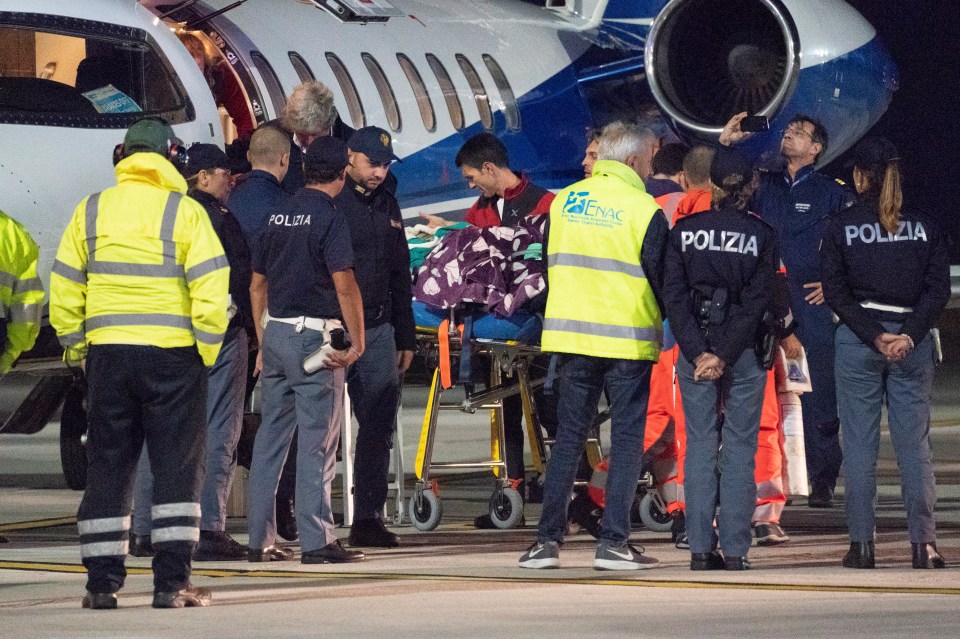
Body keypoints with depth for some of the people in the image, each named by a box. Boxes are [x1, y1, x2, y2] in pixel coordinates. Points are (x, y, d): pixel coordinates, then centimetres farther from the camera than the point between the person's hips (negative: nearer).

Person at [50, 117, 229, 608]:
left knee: (106, 470, 8)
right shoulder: (184, 212, -4)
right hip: (171, 352, -3)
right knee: (177, 468, 3)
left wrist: (76, 348, 14)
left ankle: (102, 582, 7)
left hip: (107, 352, 3)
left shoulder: (91, 212, 6)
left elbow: (63, 291, 6)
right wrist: (208, 351, -2)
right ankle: (171, 581, -3)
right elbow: (211, 290, -10)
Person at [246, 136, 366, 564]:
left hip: (275, 335, 7)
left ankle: (260, 540, 11)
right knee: (317, 441, -4)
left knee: (271, 437, 10)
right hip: (314, 336, -7)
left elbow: (257, 285, 17)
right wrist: (357, 341, -11)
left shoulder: (278, 216, 11)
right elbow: (345, 286, -17)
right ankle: (316, 541, -5)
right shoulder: (330, 218, -10)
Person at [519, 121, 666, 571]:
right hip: (628, 339, -4)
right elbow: (661, 280, -5)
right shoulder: (643, 209, -9)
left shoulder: (563, 202, 6)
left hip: (571, 333, 4)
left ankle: (547, 539, 4)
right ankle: (613, 542, -2)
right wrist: (662, 320, 13)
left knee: (568, 437, 9)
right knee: (626, 437, 2)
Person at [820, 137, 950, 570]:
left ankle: (862, 544, -1)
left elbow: (836, 292, -7)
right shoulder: (924, 226, 4)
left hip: (856, 340, -1)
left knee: (859, 445, 3)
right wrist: (909, 334, -8)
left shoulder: (840, 227, -1)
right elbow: (939, 287, -3)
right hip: (913, 344, 1)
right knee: (914, 442, 3)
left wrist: (874, 336, -9)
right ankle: (923, 542, -4)